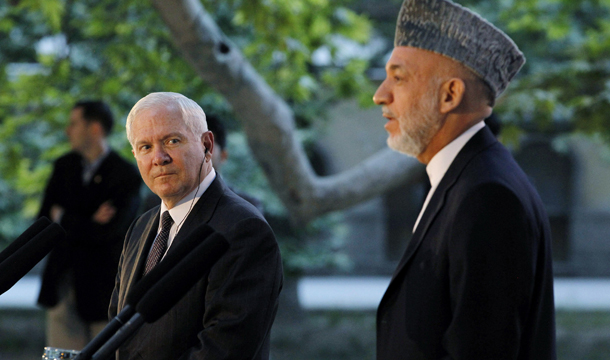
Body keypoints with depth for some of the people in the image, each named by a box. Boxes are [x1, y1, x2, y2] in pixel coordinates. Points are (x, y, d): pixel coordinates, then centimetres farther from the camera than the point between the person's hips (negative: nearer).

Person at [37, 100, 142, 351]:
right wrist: (88, 224, -11)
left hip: (102, 282, -5)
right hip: (63, 281, 5)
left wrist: (63, 218, -5)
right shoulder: (63, 166, 9)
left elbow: (110, 230, -18)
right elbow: (44, 220, 4)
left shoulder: (126, 176, -10)